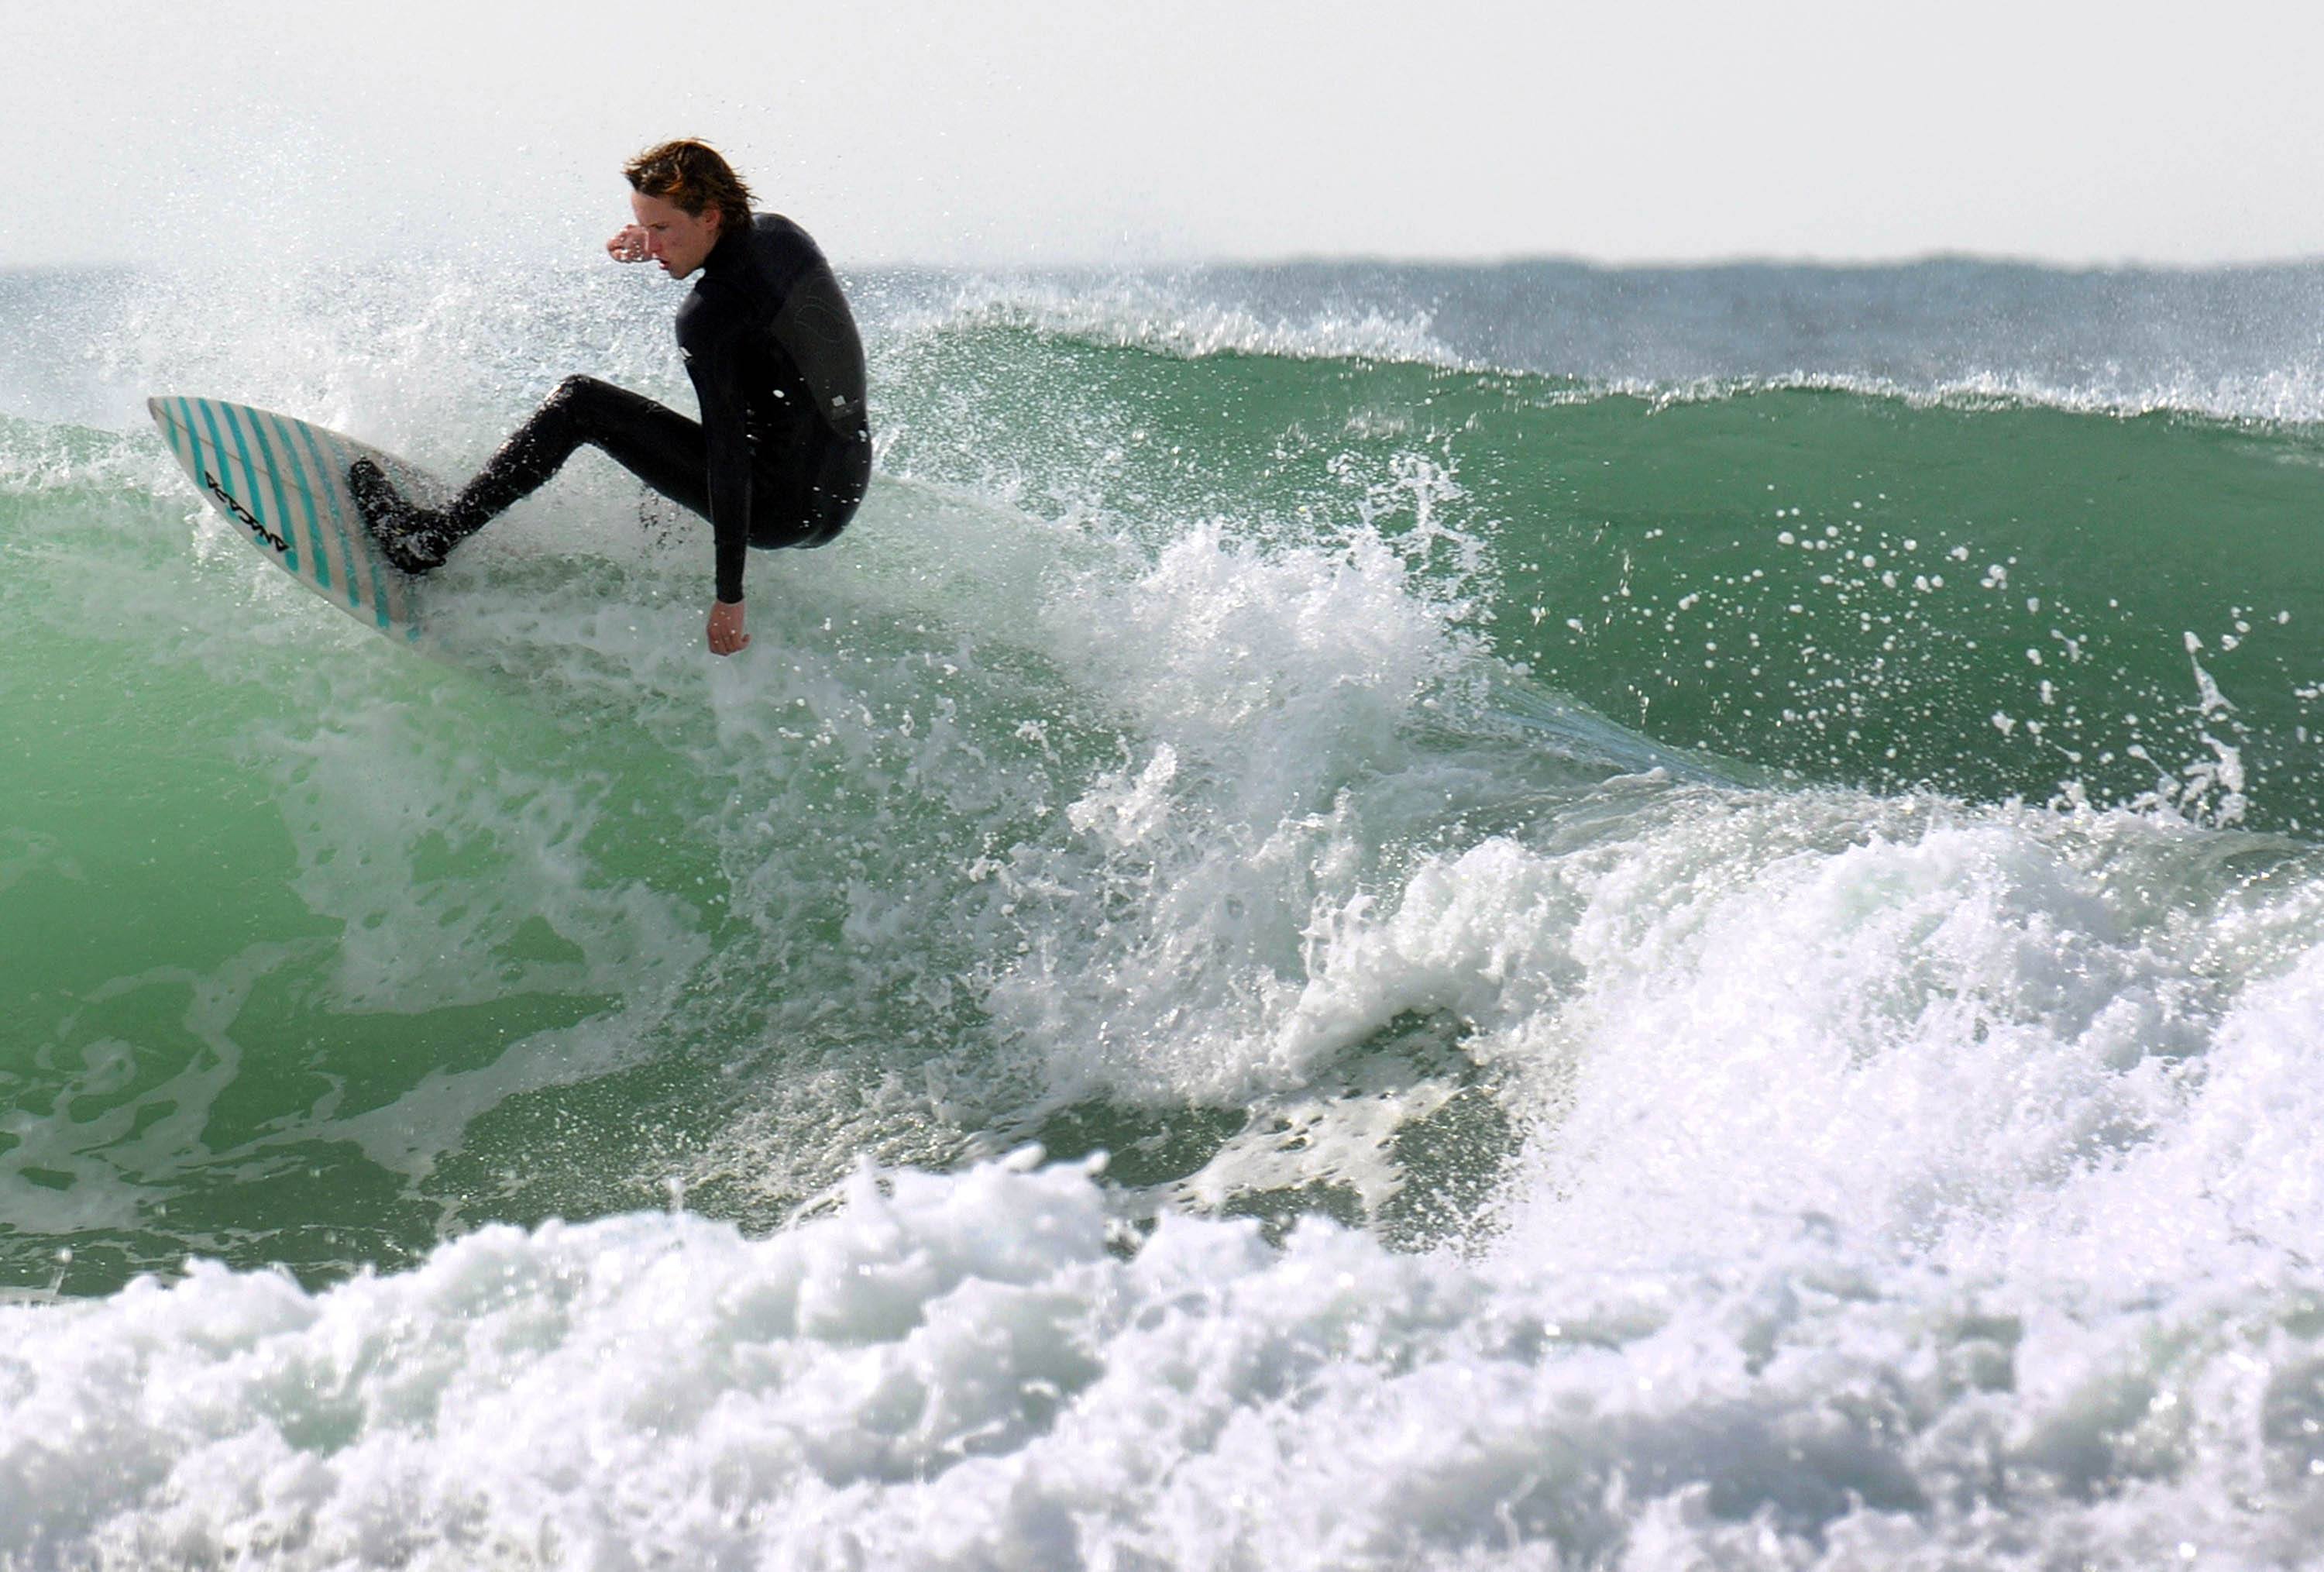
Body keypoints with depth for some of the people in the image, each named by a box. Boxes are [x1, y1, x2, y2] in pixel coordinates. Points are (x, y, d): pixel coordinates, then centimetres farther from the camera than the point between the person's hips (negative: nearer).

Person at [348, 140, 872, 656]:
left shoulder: (710, 316, -21)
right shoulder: (777, 232, 4)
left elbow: (729, 450, -25)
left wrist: (730, 596, -25)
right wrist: (659, 243, 11)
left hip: (782, 510, -8)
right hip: (843, 497, 8)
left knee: (579, 402, -8)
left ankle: (434, 536, -6)